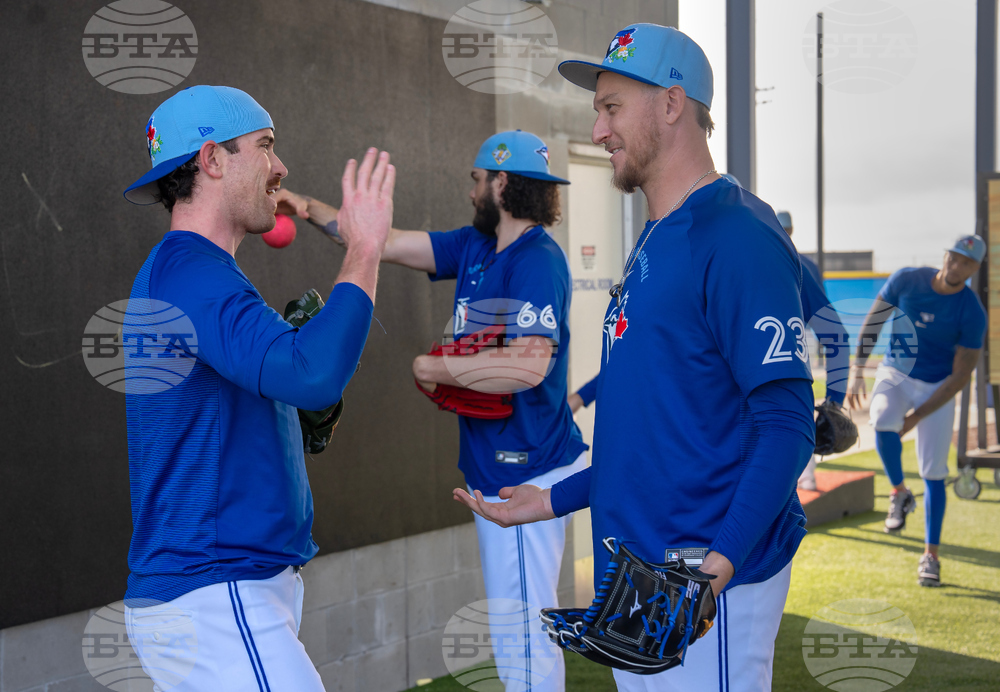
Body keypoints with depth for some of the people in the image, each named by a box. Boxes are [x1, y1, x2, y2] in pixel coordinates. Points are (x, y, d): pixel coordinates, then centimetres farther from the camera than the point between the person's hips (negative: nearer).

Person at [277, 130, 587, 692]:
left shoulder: (536, 261, -16)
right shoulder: (475, 247, 12)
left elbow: (528, 365, -27)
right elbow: (391, 244, 17)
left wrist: (434, 368, -17)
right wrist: (311, 208, 14)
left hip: (527, 473, -9)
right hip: (494, 471, 9)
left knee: (523, 643, -5)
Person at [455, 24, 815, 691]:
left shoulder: (737, 235, -15)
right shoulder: (652, 242, 15)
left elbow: (786, 425, -21)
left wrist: (721, 558, -31)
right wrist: (557, 499, 20)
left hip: (707, 585, -9)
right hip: (634, 578, 9)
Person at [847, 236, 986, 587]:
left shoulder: (972, 314, -18)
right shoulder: (906, 280, -11)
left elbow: (961, 376, -16)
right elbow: (873, 322, 1)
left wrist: (918, 416, -20)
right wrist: (856, 371, -4)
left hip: (937, 389, -1)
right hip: (895, 374, 1)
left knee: (933, 472, -3)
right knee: (883, 424, -32)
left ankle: (930, 555, 10)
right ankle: (899, 493, -6)